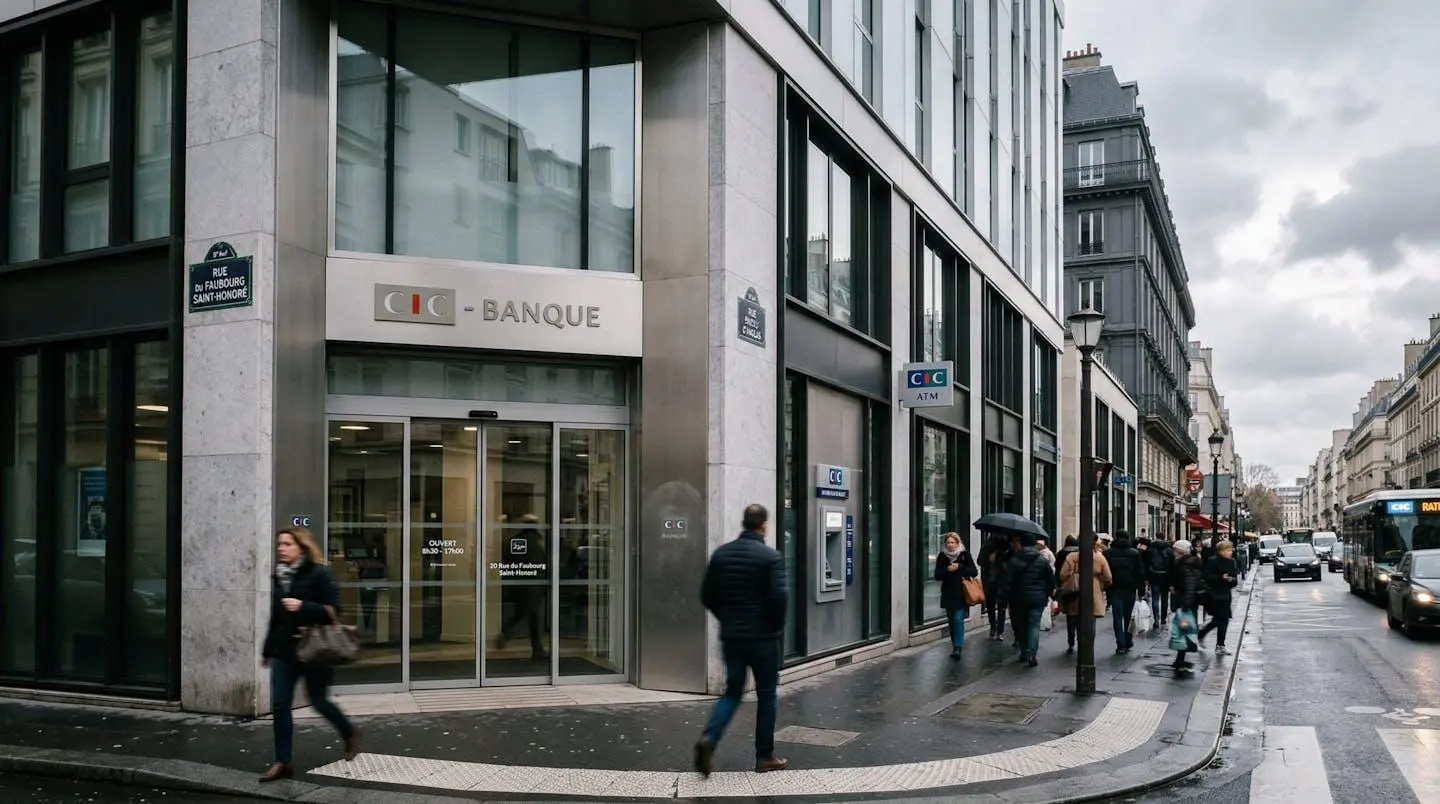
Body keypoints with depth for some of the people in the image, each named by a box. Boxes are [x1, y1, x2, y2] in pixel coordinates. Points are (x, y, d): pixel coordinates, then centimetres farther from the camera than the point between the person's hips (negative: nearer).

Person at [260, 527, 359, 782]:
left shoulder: (319, 574, -11)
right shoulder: (279, 576, 9)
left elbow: (333, 610, -14)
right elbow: (275, 617, 15)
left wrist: (303, 606, -26)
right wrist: (267, 650, 18)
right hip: (284, 651, 6)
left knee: (318, 700, 7)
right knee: (280, 705, 1)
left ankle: (350, 733, 33)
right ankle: (284, 762, 10)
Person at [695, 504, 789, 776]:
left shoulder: (721, 554, 3)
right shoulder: (769, 556, -12)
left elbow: (707, 595, 6)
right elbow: (779, 597, -18)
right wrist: (777, 626, -1)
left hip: (730, 636, 4)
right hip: (762, 637, -4)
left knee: (732, 691, 13)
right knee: (766, 695, 10)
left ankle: (709, 738, -10)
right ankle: (764, 757, 15)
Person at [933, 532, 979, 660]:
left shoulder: (965, 555, -3)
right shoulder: (942, 556, 2)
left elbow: (974, 572, -6)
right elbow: (937, 575, -1)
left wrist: (959, 567, -18)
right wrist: (947, 570, -20)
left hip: (961, 594, -3)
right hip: (948, 594, 3)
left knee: (958, 619, -14)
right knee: (951, 621, 11)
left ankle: (958, 647, -15)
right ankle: (955, 646, 23)